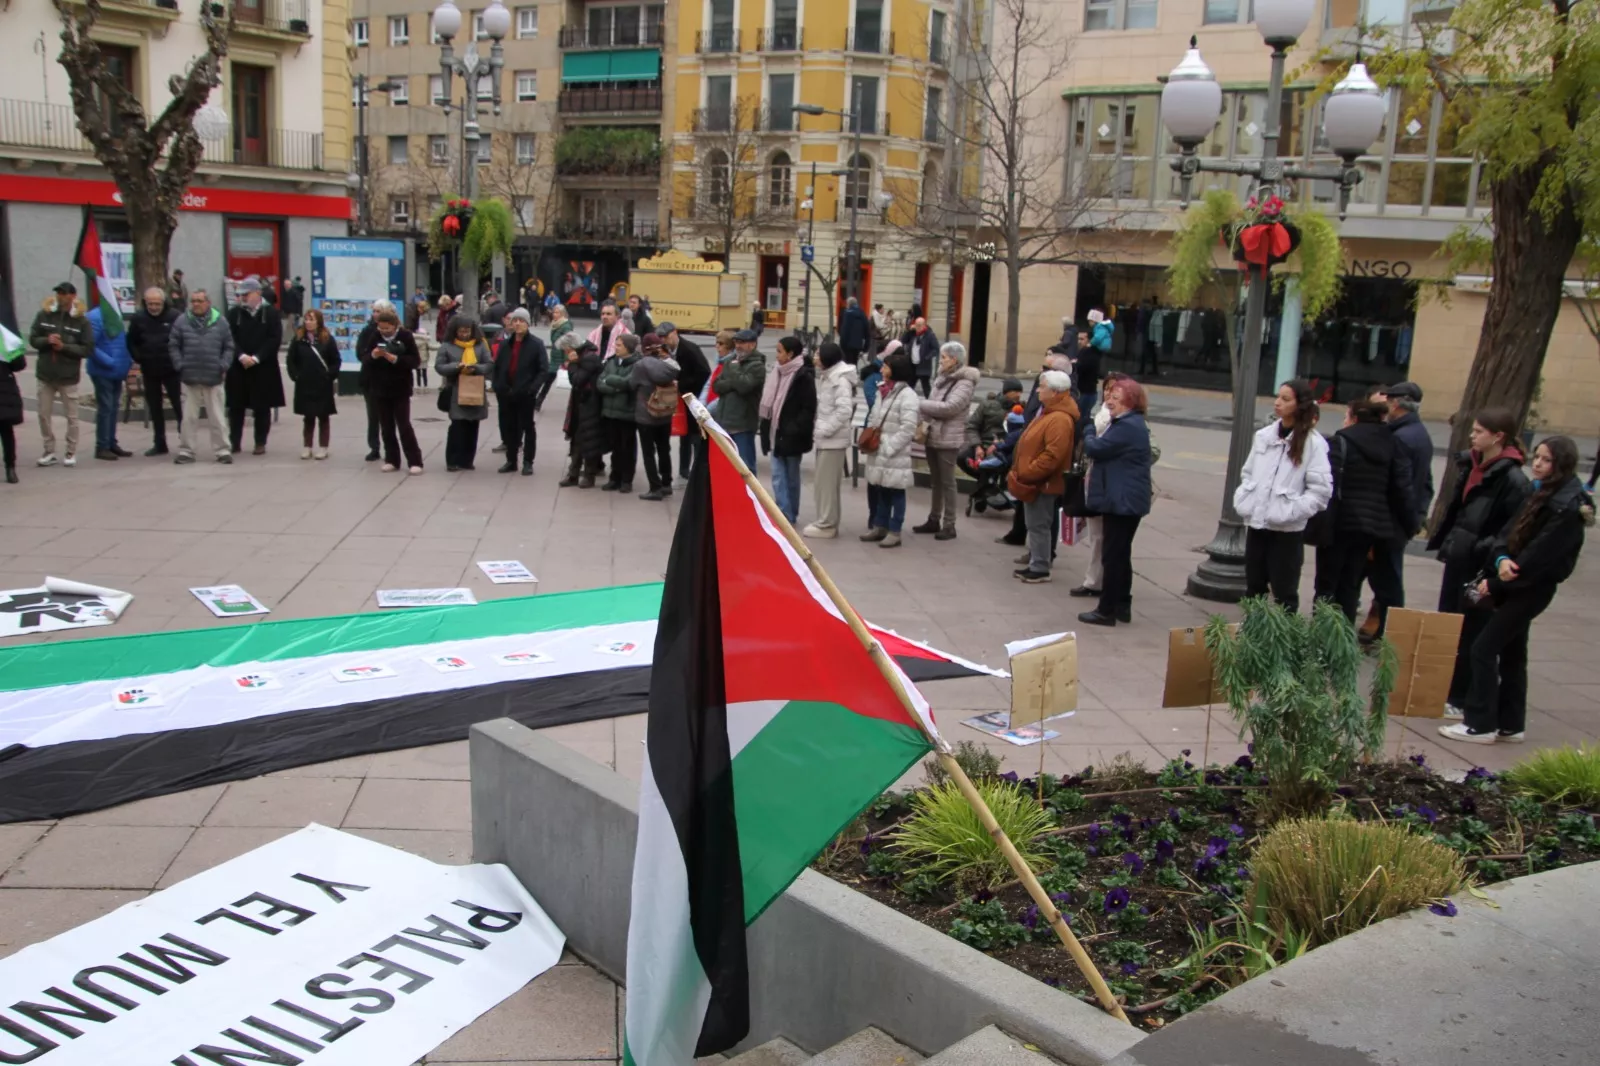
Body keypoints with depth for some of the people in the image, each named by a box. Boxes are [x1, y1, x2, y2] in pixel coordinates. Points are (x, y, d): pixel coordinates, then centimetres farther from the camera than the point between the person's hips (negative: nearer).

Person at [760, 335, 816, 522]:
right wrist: (767, 428, 9)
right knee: (778, 477, 1)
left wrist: (794, 430, -21)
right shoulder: (779, 372, 10)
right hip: (777, 432, 7)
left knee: (791, 477, 7)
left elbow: (809, 409, -16)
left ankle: (789, 515, 17)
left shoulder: (804, 376, -13)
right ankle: (785, 515, 0)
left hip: (792, 435, -7)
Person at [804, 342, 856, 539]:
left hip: (833, 439, -9)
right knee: (823, 482, 14)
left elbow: (844, 411, -23)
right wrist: (817, 430, 9)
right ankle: (827, 522, 21)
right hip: (825, 438, 9)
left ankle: (826, 525, 3)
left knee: (826, 482, -4)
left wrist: (824, 430, -18)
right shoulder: (826, 376, 14)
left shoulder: (841, 379, -15)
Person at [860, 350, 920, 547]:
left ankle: (894, 532, 7)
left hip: (895, 455, -8)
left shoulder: (907, 394, -12)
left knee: (895, 493, 1)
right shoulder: (883, 391, 14)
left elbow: (908, 428, -17)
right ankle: (879, 526, 24)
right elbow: (873, 418, 21)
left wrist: (888, 446, -17)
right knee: (880, 490, 14)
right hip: (878, 453, 8)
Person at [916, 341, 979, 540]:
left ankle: (949, 525, 6)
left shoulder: (964, 383, -12)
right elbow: (933, 403, 13)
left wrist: (921, 406, -16)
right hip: (932, 435, 7)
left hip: (948, 438, -7)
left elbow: (949, 407, -23)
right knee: (936, 481, 15)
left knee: (947, 482, -1)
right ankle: (934, 520, 24)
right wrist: (925, 420, -6)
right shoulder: (941, 378, 14)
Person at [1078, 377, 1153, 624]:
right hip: (1125, 499, 11)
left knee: (1113, 555, -5)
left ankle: (1107, 610, 0)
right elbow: (1108, 452, 18)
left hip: (1122, 500, -11)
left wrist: (1089, 430, -1)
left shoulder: (1127, 427, -20)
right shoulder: (1130, 424, 16)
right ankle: (1122, 606, 25)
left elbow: (1094, 449, -19)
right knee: (1121, 554, 17)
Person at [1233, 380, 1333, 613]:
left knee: (1284, 593, 3)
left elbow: (1321, 490, -11)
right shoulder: (1264, 435, 6)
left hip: (1287, 530, -5)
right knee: (1253, 588, 16)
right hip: (1256, 524, 5)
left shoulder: (1313, 442, -10)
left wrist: (1291, 511, -18)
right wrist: (1242, 501, 1)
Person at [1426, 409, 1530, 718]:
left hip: (1480, 565, -8)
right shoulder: (1471, 464, 8)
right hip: (1458, 556, 8)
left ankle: (1461, 699, 13)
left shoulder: (1513, 480, -17)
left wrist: (1488, 554, -24)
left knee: (1468, 635, 2)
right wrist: (1442, 539, 11)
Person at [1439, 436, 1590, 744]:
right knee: (1511, 653, 14)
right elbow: (1511, 531, 4)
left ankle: (1481, 725, -2)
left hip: (1533, 588, -9)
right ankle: (1510, 725, 24)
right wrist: (1502, 559, -17)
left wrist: (1495, 584, -16)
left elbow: (1539, 555, -21)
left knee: (1484, 649, -8)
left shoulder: (1568, 507, -18)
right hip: (1518, 584, 9)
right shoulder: (1542, 493, 10)